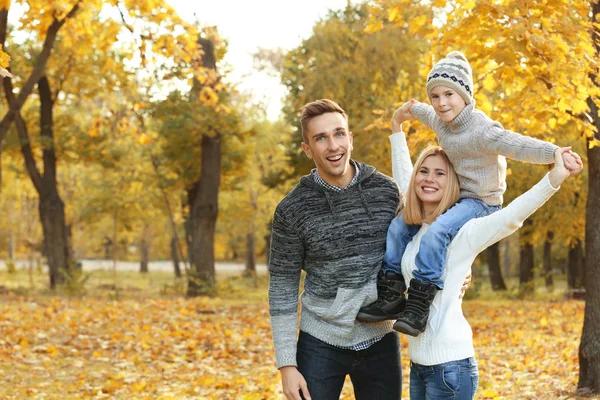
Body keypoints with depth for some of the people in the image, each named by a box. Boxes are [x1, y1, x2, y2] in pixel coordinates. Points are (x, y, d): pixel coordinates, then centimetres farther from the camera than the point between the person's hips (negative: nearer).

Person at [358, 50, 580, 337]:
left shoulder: (482, 131, -24)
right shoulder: (440, 120, 2)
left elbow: (519, 145, -39)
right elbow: (424, 112, 30)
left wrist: (556, 154, -51)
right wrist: (406, 112, 19)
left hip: (481, 201, -9)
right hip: (454, 198, 9)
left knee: (436, 232, -33)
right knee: (398, 227, 2)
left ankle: (418, 308, -32)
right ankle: (391, 298, 4)